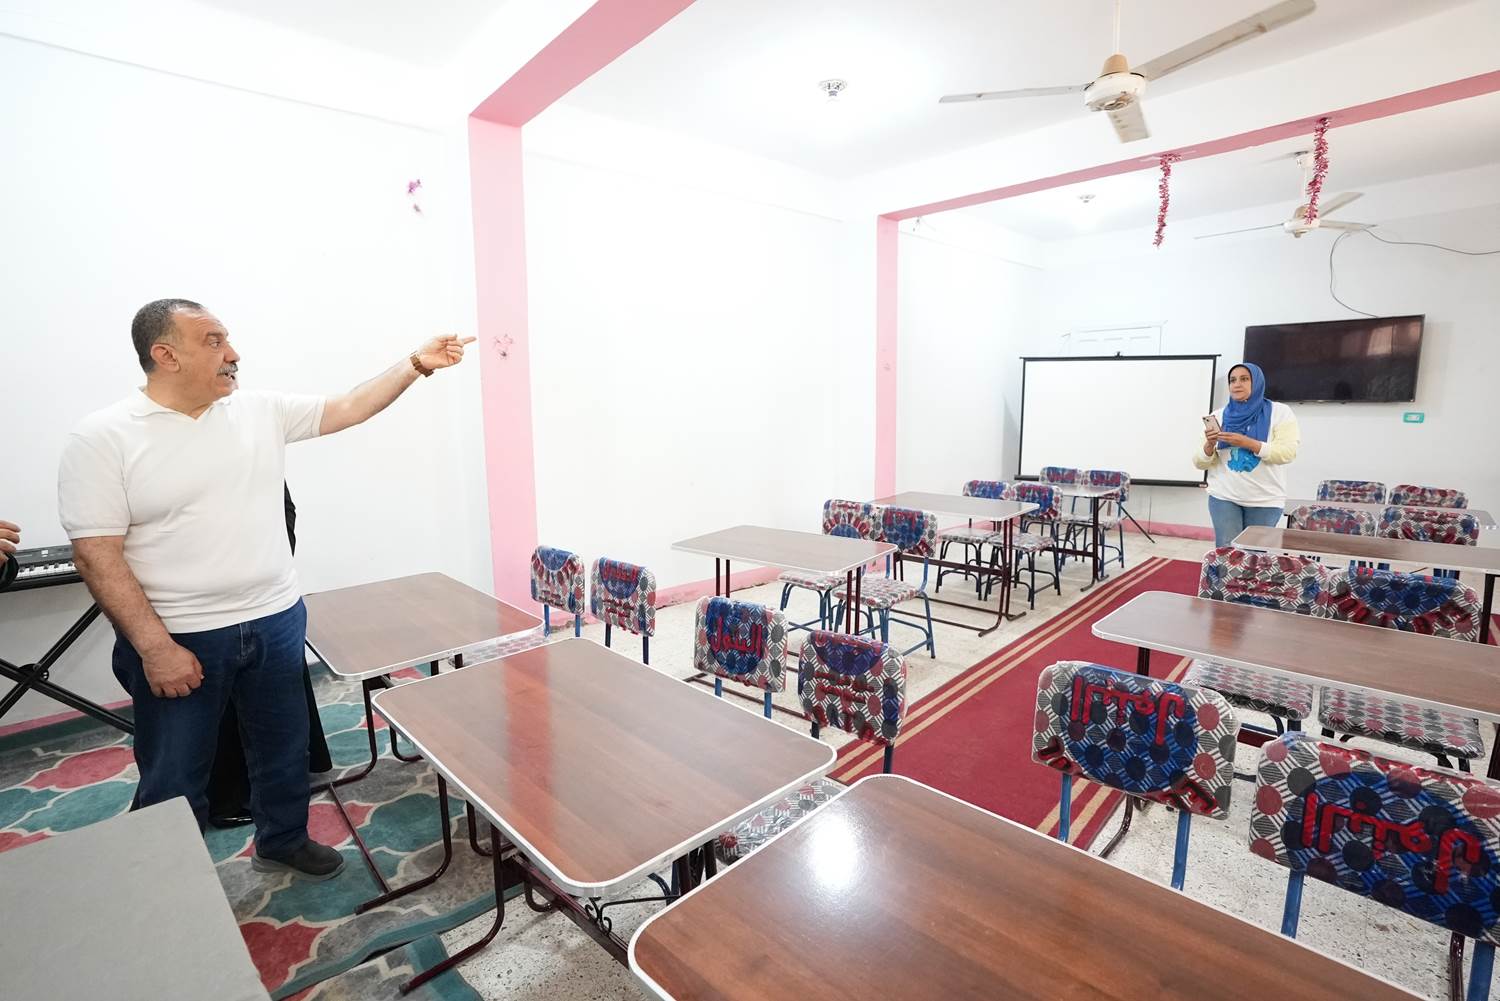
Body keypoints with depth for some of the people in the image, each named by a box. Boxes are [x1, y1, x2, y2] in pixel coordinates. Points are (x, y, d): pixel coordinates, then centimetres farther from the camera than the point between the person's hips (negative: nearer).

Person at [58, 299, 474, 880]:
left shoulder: (261, 410, 2)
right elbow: (96, 554, -13)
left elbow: (348, 409, 6)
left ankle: (282, 842, 44)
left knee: (284, 749, 20)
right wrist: (155, 646, -17)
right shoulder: (100, 439, -10)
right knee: (174, 781, 11)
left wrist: (415, 364, -2)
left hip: (276, 624, 5)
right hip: (178, 640, -4)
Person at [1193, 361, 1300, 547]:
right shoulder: (1218, 416, 5)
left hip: (1265, 501, -1)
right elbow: (1200, 463, 3)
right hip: (1224, 498, 1)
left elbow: (1287, 453, -12)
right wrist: (1209, 445, -18)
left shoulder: (1280, 412, 1)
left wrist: (1246, 442, -23)